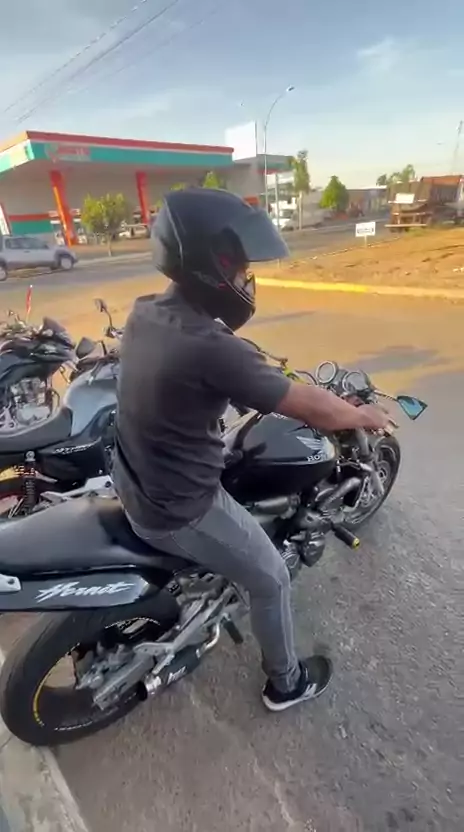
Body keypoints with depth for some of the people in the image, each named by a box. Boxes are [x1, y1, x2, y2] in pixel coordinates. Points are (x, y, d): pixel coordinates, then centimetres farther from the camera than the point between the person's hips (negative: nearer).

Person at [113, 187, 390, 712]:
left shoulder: (144, 312, -4)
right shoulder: (211, 349, -31)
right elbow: (311, 408, -20)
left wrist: (261, 375, 23)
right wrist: (363, 415, -1)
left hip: (135, 485, 9)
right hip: (179, 511, -8)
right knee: (270, 579, 14)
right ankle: (286, 683, 40)